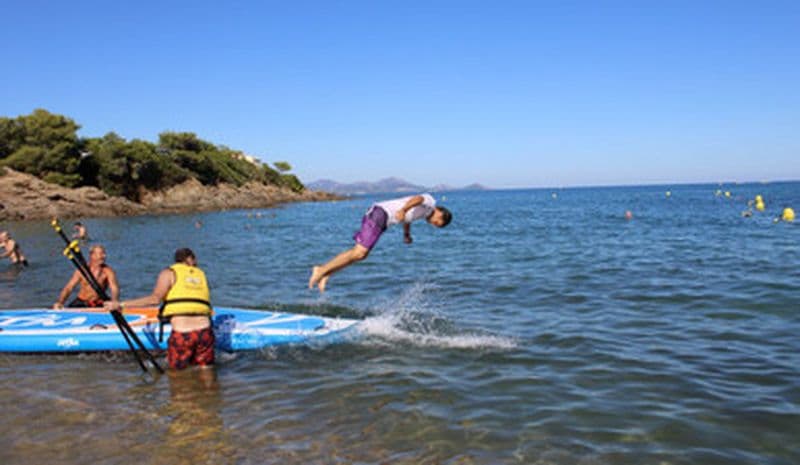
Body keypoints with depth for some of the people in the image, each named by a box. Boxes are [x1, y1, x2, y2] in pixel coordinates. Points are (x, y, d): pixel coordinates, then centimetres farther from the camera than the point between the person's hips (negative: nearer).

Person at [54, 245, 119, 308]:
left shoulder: (108, 271, -11)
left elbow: (115, 289, -24)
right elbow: (68, 288, -5)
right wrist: (60, 302, -23)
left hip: (97, 304, -2)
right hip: (80, 301, 2)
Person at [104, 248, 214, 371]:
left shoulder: (169, 273, 8)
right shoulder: (201, 274, 20)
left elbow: (155, 298, -6)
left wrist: (122, 305, -6)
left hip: (182, 333, -3)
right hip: (205, 331, 3)